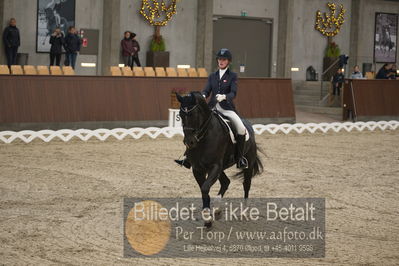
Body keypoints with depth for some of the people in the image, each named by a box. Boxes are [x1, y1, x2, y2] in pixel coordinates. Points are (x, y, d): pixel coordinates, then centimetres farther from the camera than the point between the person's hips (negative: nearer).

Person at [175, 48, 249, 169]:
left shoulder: (232, 76, 2)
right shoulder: (212, 76, 15)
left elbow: (233, 93, -10)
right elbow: (207, 90, 5)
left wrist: (224, 96, -31)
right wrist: (202, 96, -19)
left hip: (227, 109, -4)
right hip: (212, 108, 4)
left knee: (241, 128, -26)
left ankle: (240, 157, -10)